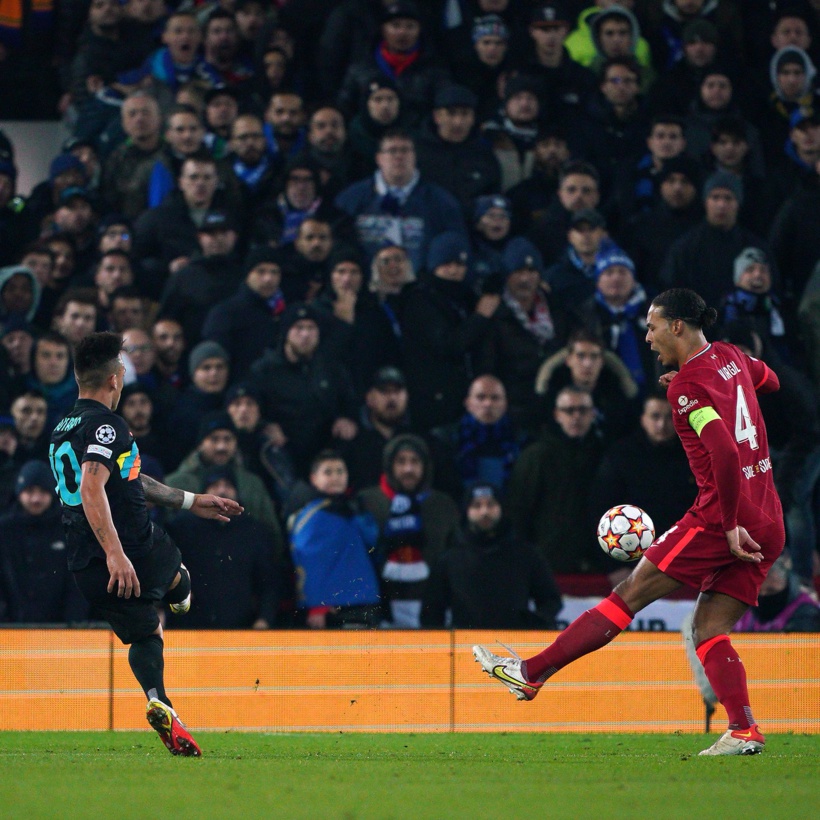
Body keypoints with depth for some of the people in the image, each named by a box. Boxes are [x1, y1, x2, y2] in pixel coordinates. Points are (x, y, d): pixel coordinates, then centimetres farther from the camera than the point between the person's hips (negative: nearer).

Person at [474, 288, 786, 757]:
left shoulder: (688, 387, -12)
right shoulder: (729, 357, 13)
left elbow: (724, 453, -24)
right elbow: (770, 381, 37)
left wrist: (731, 524, -18)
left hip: (721, 521, -8)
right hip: (768, 525, 8)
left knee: (631, 594, -3)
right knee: (710, 630, 8)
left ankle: (532, 673, 2)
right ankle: (744, 731, -8)